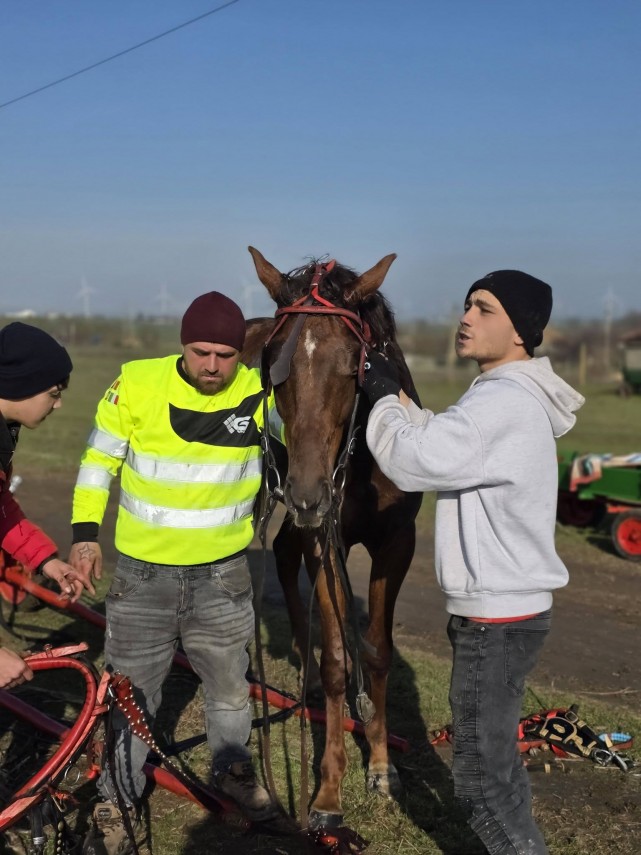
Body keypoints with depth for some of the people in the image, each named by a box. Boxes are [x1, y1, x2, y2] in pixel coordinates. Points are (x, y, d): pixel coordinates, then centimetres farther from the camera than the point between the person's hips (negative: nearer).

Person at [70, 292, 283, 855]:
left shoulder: (262, 395, -11)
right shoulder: (137, 385, -14)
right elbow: (99, 459, -2)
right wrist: (85, 532, -8)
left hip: (223, 573, 1)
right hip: (142, 574, -1)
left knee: (230, 683, 20)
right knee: (131, 692, 10)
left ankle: (233, 769, 46)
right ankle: (115, 802, 29)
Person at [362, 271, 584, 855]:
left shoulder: (502, 401, -22)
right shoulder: (513, 399, 11)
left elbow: (410, 462, -26)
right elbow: (441, 446, 20)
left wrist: (384, 398, -8)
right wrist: (396, 397, 7)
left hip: (496, 618, -10)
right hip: (504, 608, 10)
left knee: (479, 778, 0)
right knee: (495, 755, 22)